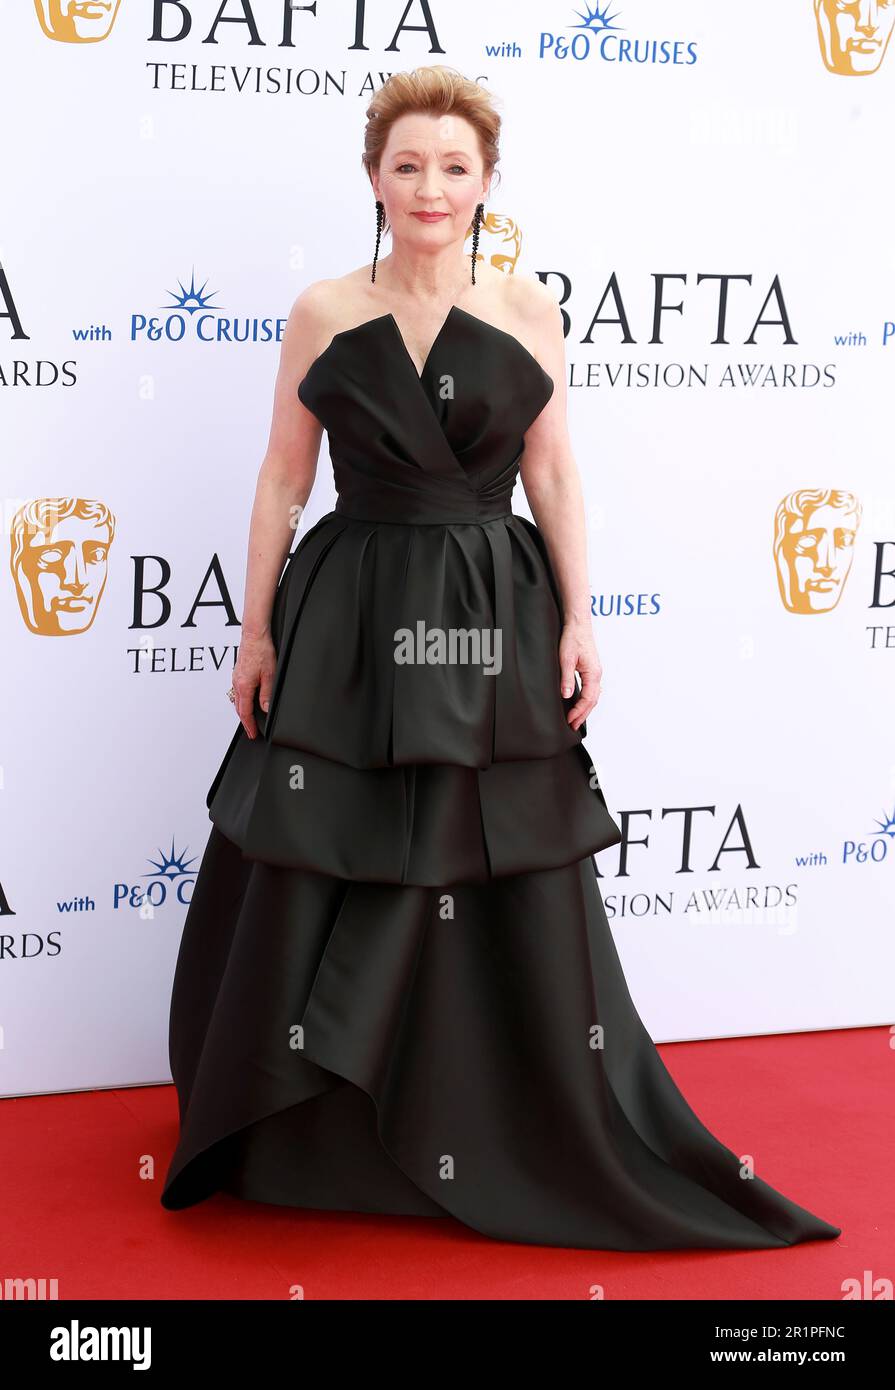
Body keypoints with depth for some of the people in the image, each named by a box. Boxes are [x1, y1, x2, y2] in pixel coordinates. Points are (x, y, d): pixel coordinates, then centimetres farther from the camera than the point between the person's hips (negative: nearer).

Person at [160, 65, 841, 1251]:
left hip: (495, 620, 0)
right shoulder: (322, 314, 1)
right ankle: (311, 1139, 23)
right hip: (349, 620, 0)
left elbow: (553, 476, 4)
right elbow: (283, 479, 4)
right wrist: (256, 630, 2)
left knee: (513, 891, 6)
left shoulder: (528, 310, 2)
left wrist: (577, 623, -2)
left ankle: (541, 1137, 24)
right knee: (320, 887, 4)